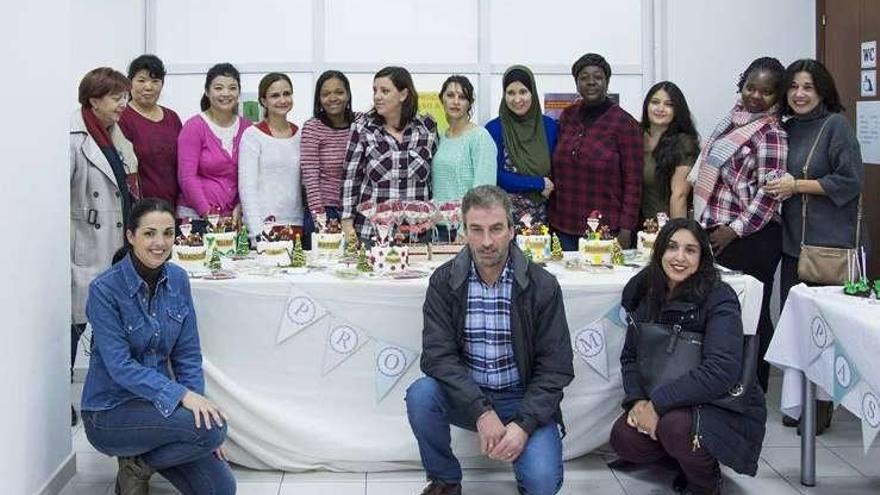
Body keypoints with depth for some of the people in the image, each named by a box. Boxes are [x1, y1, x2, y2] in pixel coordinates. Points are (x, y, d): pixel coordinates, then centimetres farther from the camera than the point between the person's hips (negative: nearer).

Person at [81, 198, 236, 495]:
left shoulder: (177, 280, -1)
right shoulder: (105, 289, -18)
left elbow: (187, 355, 2)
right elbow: (120, 366, -22)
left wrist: (198, 403, -9)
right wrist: (182, 395, -31)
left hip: (155, 404, 6)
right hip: (110, 412, -6)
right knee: (214, 428, -26)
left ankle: (144, 456, 15)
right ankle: (136, 466, -3)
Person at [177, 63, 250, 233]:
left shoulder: (246, 128, 8)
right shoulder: (194, 126, -2)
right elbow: (187, 176, -8)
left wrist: (240, 207, -6)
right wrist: (208, 214, -15)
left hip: (234, 217, 3)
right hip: (195, 216, -3)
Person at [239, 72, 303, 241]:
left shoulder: (300, 134, 11)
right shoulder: (252, 135, -2)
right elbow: (247, 187, -7)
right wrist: (257, 232, -15)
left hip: (296, 225, 4)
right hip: (264, 225, -4)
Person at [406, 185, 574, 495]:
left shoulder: (542, 286, -8)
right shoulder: (444, 281, -5)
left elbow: (555, 367, -8)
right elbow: (437, 354, -14)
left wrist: (524, 424, -22)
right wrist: (482, 412, -26)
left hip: (522, 400, -2)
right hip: (466, 396, 2)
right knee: (421, 395, -28)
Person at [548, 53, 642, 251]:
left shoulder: (625, 123, -4)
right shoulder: (567, 117, 9)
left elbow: (633, 182, -6)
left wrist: (626, 230, -11)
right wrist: (551, 218, 11)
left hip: (606, 229, -4)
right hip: (563, 227, 4)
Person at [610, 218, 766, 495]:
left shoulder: (719, 298, -19)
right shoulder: (646, 294, -1)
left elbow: (721, 370, -30)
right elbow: (630, 355, 3)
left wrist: (658, 402, -29)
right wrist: (637, 400, -17)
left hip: (727, 408, -6)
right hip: (676, 405, 6)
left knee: (675, 425, -34)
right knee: (624, 438, -17)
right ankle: (690, 459, 13)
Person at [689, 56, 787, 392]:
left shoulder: (771, 134, -11)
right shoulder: (734, 118, 13)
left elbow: (769, 193, -17)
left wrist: (734, 230, -16)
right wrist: (711, 225, 21)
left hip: (749, 238, -8)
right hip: (717, 233, 8)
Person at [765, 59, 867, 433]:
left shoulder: (836, 125, -6)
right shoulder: (786, 129, 13)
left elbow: (850, 181, -13)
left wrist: (796, 185, -13)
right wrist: (776, 185, 4)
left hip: (832, 244, -6)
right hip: (794, 241, 7)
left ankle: (822, 406, 9)